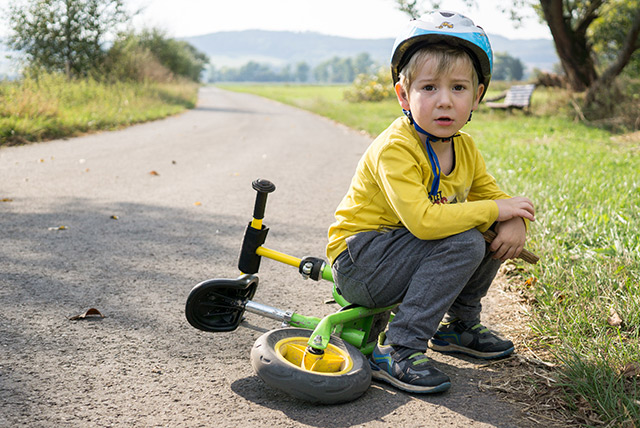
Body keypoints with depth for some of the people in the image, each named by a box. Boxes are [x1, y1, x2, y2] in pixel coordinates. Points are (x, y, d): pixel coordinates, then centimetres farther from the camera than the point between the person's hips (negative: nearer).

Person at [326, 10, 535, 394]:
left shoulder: (465, 149, 1)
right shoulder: (394, 149, -25)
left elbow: (494, 196, 8)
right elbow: (422, 220, -35)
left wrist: (515, 223, -17)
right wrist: (496, 209, -26)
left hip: (402, 255, 8)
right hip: (358, 262, -8)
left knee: (493, 234, -3)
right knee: (464, 242, -26)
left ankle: (460, 325, 17)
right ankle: (397, 351, -22)